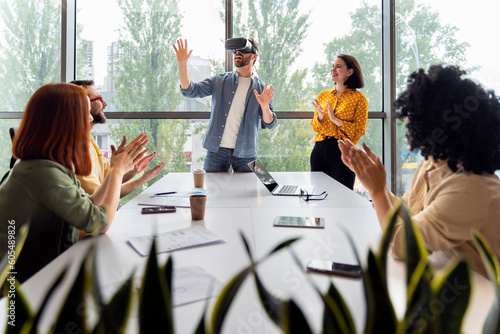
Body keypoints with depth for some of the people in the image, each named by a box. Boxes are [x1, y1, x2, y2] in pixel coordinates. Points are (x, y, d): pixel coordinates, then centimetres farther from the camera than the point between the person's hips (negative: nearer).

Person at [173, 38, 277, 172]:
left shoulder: (262, 88, 5)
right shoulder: (219, 80, 9)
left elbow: (268, 124, 1)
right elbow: (190, 91, 2)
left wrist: (264, 106, -19)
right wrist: (182, 63, -9)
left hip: (245, 153, -1)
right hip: (217, 151, 1)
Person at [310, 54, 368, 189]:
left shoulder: (359, 98, -1)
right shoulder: (323, 94, 12)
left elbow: (359, 131, -8)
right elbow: (315, 128, 13)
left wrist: (335, 119, -17)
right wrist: (320, 116, -8)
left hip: (343, 152, -4)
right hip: (320, 149, 4)